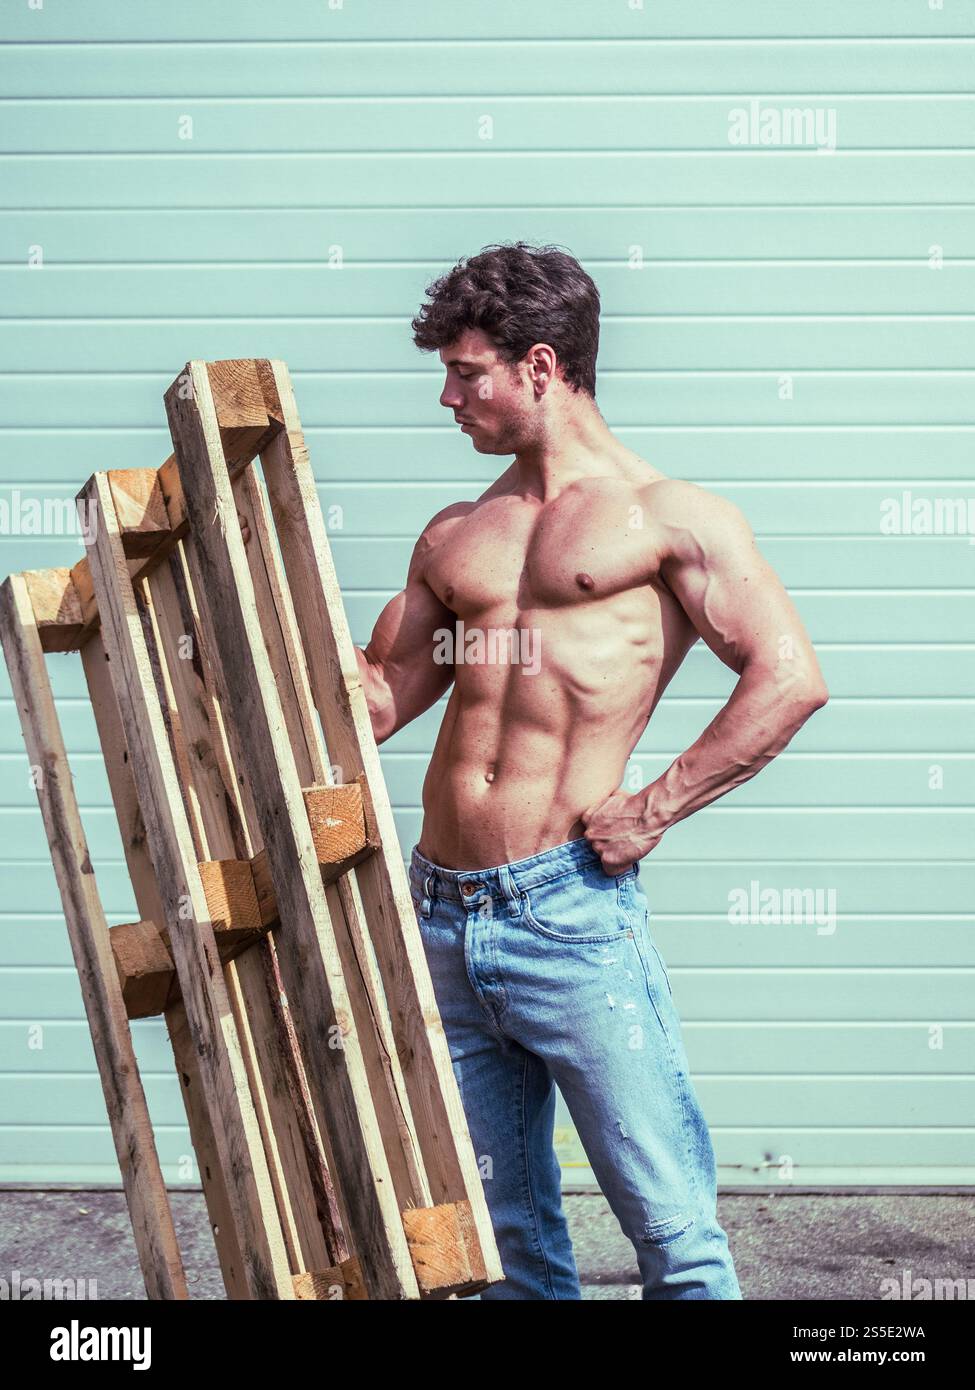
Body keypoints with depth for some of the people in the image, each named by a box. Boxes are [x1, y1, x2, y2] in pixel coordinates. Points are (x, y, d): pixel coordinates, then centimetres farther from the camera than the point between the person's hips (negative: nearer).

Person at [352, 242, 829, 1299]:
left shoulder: (667, 518, 0)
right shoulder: (454, 535, 19)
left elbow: (789, 677, -7)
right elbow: (376, 696, 21)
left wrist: (650, 811, -9)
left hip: (570, 908, -6)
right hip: (442, 915, 6)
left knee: (670, 1223, -4)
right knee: (504, 1229, 12)